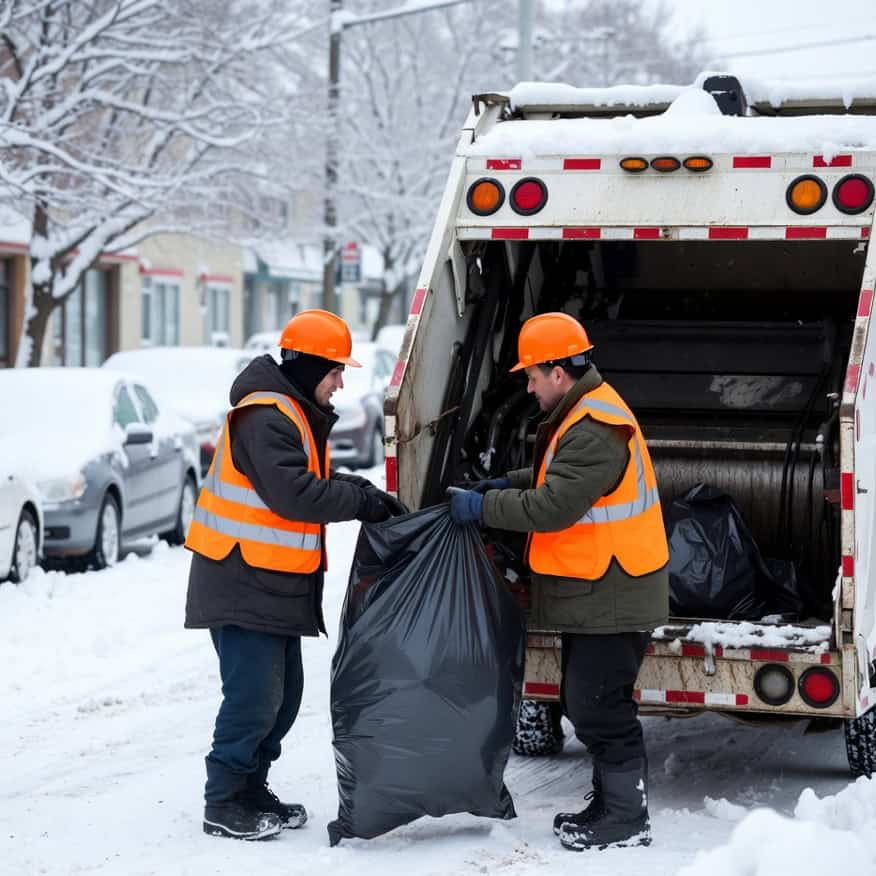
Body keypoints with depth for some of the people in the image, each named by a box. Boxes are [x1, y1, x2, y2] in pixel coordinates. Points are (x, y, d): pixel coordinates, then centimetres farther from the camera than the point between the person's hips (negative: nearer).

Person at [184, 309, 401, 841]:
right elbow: (293, 493, -25)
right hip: (244, 582, -11)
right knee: (255, 694, -10)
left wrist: (371, 496, 5)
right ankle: (224, 803, -1)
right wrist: (361, 502, -17)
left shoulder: (300, 414, 16)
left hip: (277, 582, 11)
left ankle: (252, 789, 24)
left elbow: (318, 478, 21)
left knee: (284, 693, 14)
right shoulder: (264, 417, -18)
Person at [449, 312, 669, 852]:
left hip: (611, 597, -11)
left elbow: (553, 507, -26)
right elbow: (562, 478, 27)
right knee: (585, 702, 18)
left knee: (600, 709, -5)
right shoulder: (586, 413, 12)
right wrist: (510, 484, 14)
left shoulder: (595, 430, -22)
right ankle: (610, 804, 28)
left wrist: (484, 507, -16)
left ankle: (627, 821, 4)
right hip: (596, 590, 11)